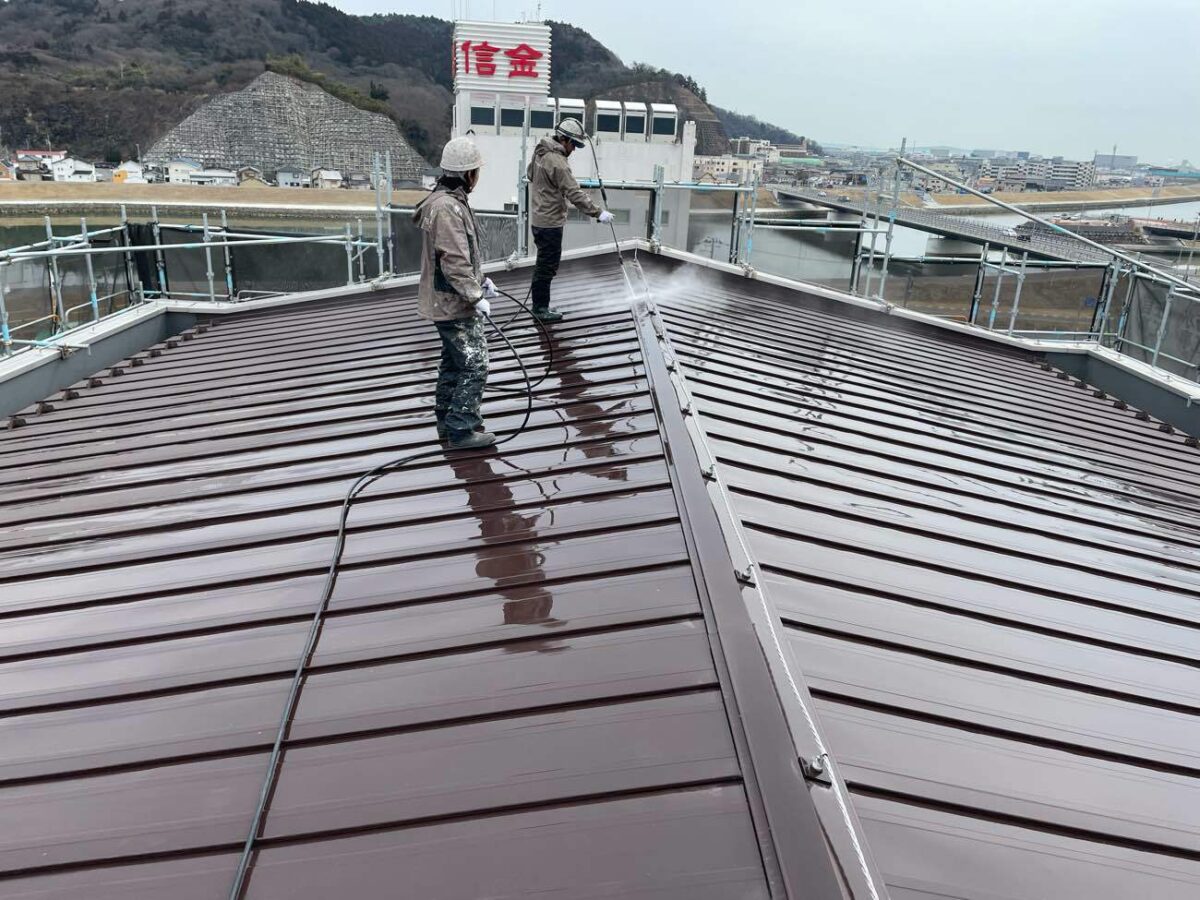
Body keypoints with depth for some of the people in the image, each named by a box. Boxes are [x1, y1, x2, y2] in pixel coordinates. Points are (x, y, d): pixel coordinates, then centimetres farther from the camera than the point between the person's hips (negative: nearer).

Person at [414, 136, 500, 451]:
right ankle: (461, 431, 3)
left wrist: (480, 280, 18)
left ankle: (447, 419, 33)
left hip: (447, 301, 11)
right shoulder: (448, 208, -24)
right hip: (455, 304, -11)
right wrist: (475, 297, -22)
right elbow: (454, 262, -27)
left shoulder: (449, 201, 11)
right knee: (474, 366, -4)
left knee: (453, 362, 21)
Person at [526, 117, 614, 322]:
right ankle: (541, 309, 6)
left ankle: (540, 306, 26)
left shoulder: (541, 153, 8)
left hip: (540, 218, 10)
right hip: (551, 223, -10)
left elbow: (530, 174, 25)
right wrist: (598, 213, -23)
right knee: (547, 267, -2)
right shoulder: (557, 162, -21)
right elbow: (575, 194, -25)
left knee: (544, 265, 18)